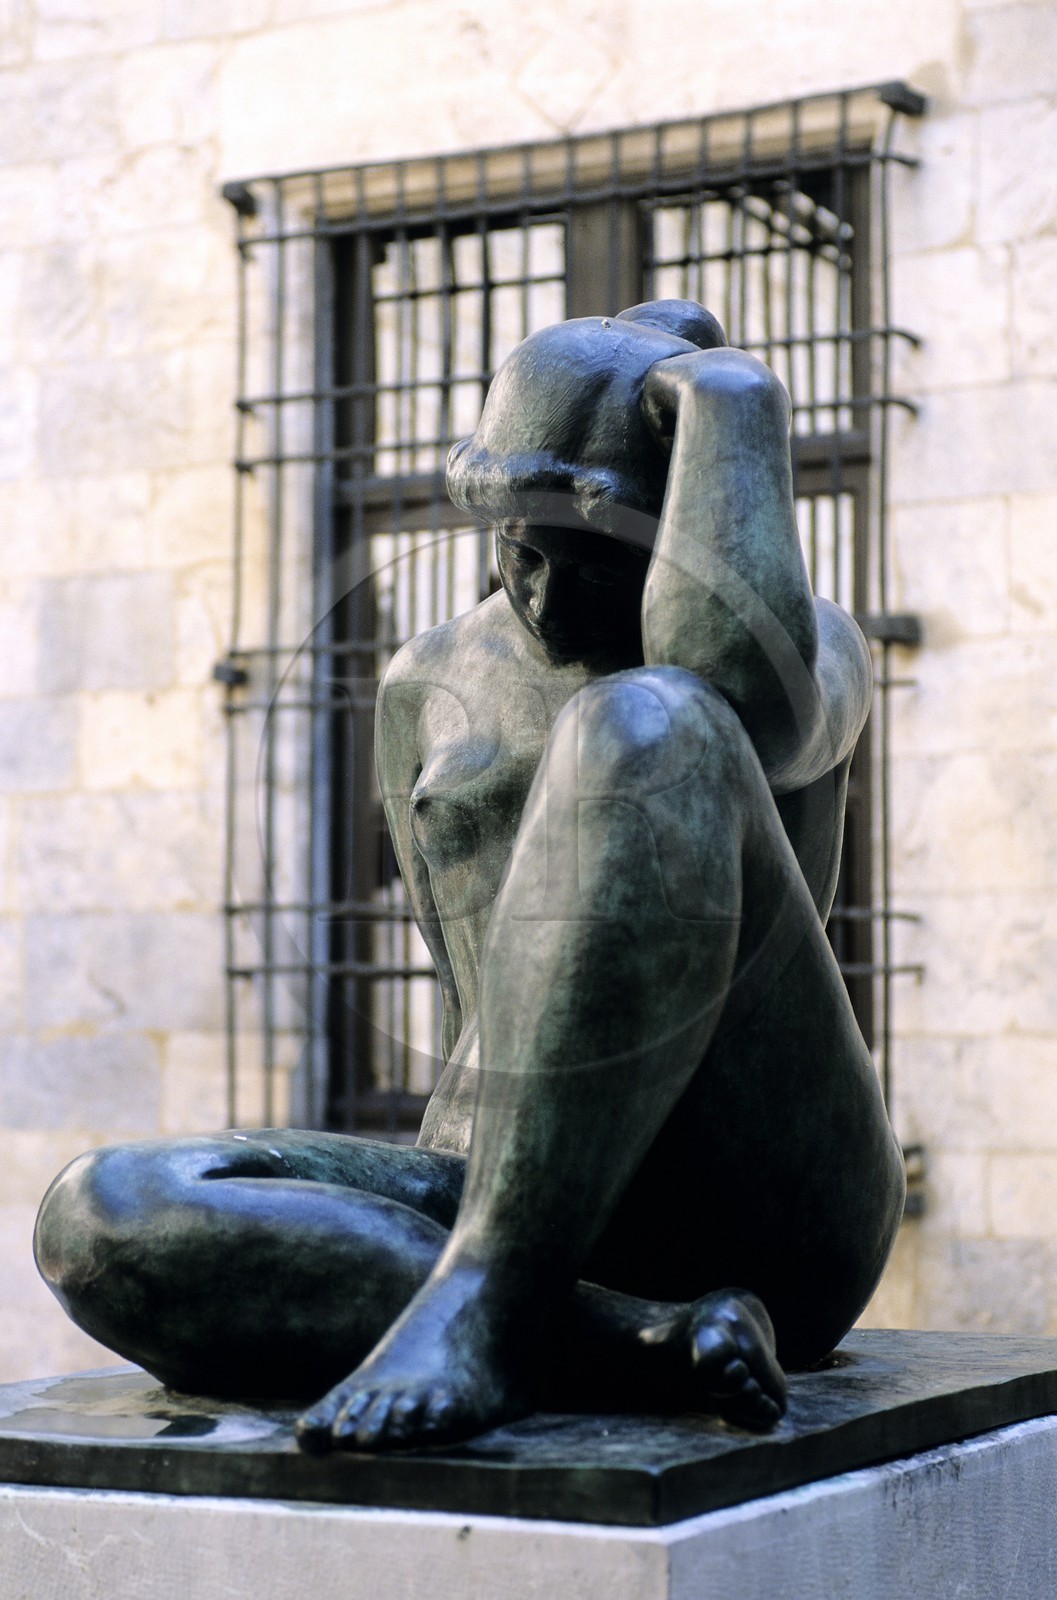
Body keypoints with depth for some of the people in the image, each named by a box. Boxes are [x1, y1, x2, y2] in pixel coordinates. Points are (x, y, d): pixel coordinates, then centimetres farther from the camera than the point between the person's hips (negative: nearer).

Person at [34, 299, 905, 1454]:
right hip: (500, 1205, 4)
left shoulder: (816, 647, 5)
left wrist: (727, 396, -10)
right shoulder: (431, 690, 17)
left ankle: (484, 1306, -32)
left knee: (647, 725, -28)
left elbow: (735, 675, -22)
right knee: (97, 1221, -23)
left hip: (772, 1226, -4)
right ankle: (637, 1347, -33)